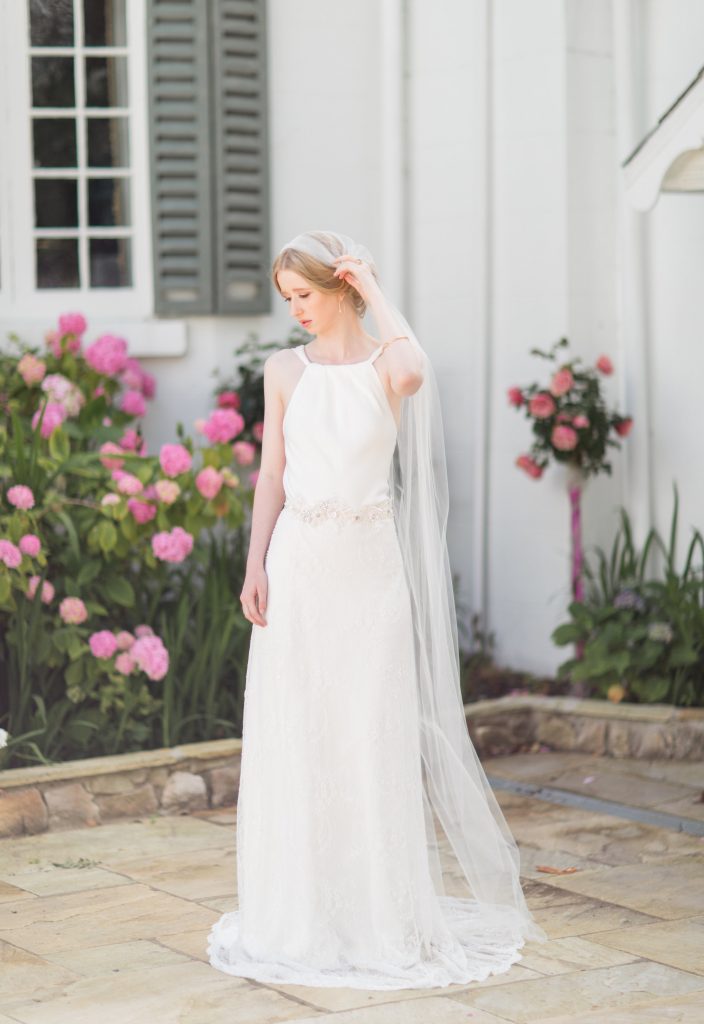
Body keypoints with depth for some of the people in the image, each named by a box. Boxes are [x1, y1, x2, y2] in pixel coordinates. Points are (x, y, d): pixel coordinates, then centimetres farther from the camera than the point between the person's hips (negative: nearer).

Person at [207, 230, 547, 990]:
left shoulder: (385, 367, -2)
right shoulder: (285, 370, 7)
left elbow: (413, 370, -28)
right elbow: (270, 473, 7)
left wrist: (375, 291, -14)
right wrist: (256, 565, -2)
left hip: (369, 563, -2)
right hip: (298, 564, 3)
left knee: (373, 733, 0)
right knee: (294, 733, 4)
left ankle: (381, 911, 11)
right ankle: (302, 912, 15)